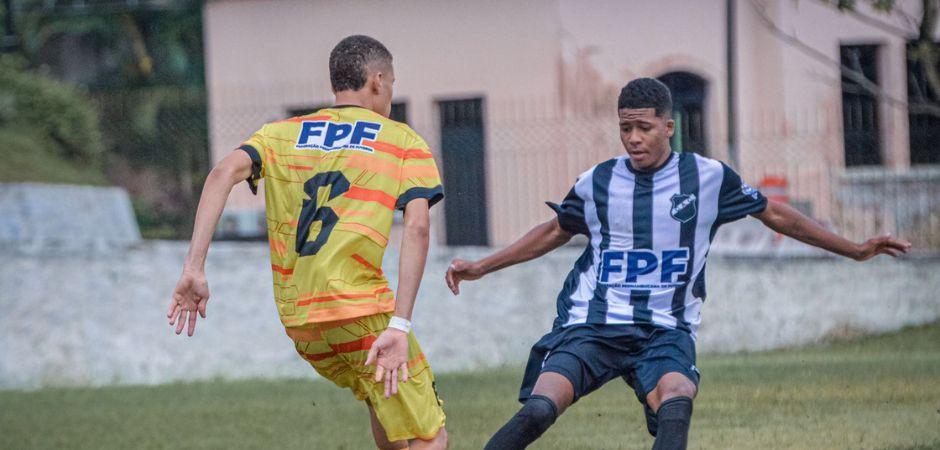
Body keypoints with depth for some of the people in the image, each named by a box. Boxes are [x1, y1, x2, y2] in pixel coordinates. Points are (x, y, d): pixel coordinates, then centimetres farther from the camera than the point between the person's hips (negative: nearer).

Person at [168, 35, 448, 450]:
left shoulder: (282, 134, 16)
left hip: (296, 319, 6)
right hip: (360, 312, -6)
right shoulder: (404, 142, 7)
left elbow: (224, 172, -3)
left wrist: (193, 268, -9)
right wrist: (399, 326, -16)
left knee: (382, 402, 28)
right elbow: (417, 226, -9)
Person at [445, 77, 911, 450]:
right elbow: (555, 231, 24)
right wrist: (480, 267, 23)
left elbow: (775, 214, 15)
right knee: (539, 409, -25)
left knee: (676, 403, -34)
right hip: (592, 323, 1)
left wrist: (855, 249, 16)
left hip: (665, 330, -1)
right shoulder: (597, 182, 5)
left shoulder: (709, 177, 2)